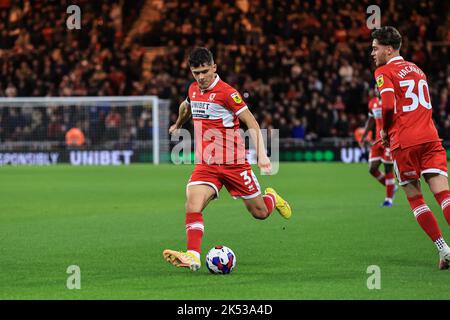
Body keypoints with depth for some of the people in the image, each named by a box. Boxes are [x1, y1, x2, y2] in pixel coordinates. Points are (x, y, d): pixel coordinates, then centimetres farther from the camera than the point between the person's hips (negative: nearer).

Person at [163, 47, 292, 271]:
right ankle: (192, 257, -28)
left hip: (233, 163, -4)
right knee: (192, 206, -22)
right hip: (205, 164, 4)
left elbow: (252, 124, -13)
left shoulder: (227, 93, -14)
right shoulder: (193, 90, 6)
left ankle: (272, 198, 43)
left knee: (260, 213, 8)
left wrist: (261, 154, -24)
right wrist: (178, 125, 50)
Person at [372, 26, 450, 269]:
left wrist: (384, 130, 3)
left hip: (404, 142, -5)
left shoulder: (384, 72, 0)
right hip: (430, 137, 5)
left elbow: (388, 106, -14)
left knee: (415, 197, 6)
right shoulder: (417, 69, 22)